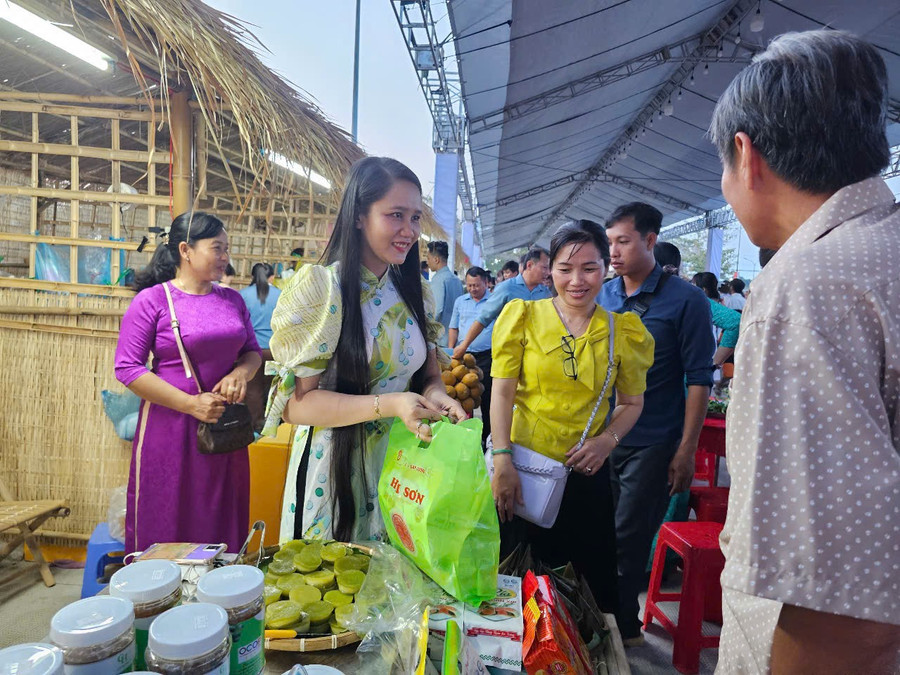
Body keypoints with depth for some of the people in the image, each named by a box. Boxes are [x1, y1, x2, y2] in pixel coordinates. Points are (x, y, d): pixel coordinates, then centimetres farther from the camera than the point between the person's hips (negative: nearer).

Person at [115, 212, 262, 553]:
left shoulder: (232, 300, 8)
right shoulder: (152, 300, -6)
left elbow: (252, 350, 16)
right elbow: (127, 368, -10)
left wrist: (241, 372, -8)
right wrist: (191, 404, -17)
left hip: (225, 426, 4)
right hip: (171, 427, -4)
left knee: (221, 523, 12)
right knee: (166, 527, 7)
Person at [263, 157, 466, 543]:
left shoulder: (415, 293, 3)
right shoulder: (319, 287, -15)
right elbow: (296, 403, -17)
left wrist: (436, 395, -14)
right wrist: (389, 404, -29)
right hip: (335, 469, -5)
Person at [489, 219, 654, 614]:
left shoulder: (624, 332, 2)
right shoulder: (524, 316, -2)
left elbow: (632, 403, 10)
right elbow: (502, 392, -7)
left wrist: (607, 440, -9)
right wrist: (501, 461, -15)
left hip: (585, 472, 1)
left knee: (595, 578, 11)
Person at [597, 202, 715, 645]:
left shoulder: (685, 300, -8)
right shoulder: (601, 296, 5)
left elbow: (698, 379, -8)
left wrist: (686, 450, -11)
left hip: (651, 445, -4)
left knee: (627, 539, 5)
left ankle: (624, 626, 27)